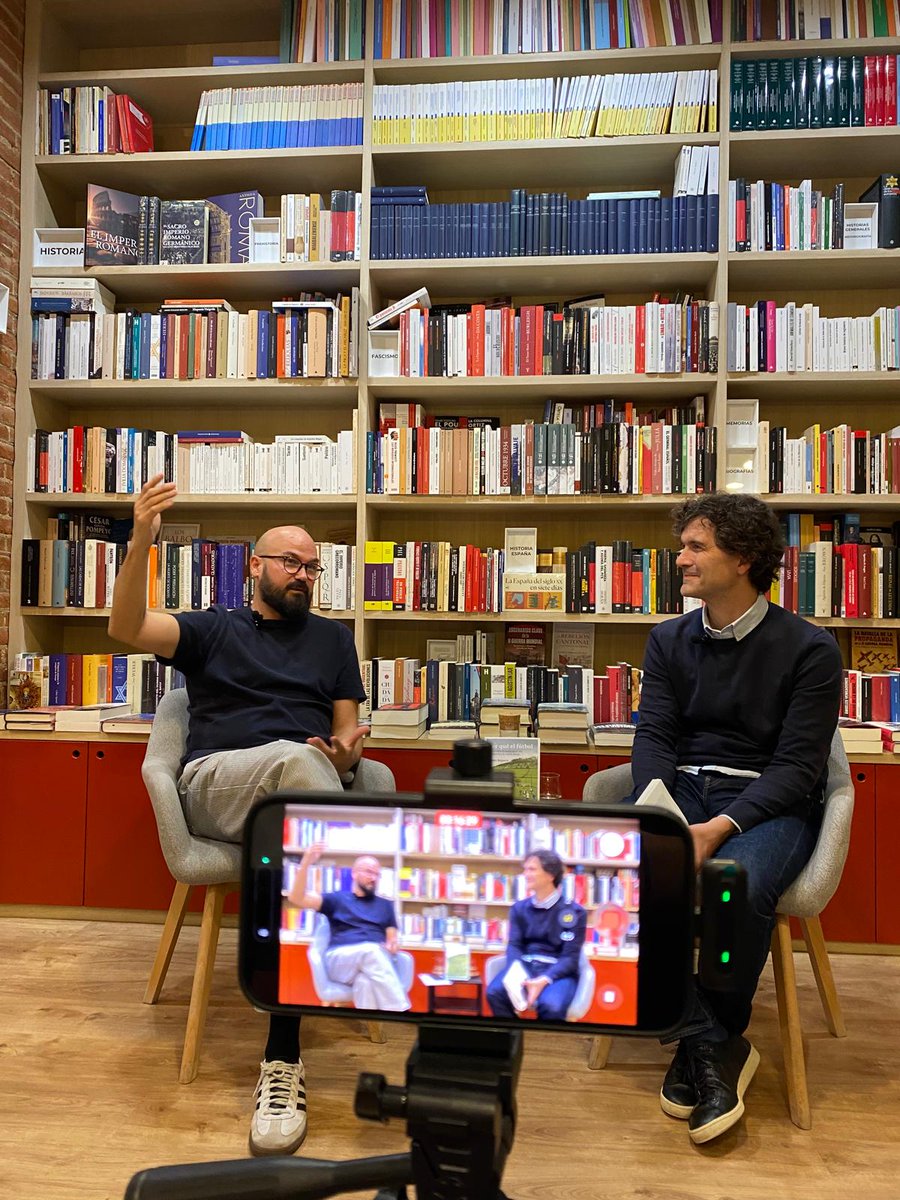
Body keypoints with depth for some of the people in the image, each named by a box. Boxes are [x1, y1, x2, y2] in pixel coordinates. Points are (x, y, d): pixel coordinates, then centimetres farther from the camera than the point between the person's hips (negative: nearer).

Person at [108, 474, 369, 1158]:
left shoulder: (331, 638, 26)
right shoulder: (213, 629, 20)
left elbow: (348, 729, 20)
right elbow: (128, 629, 0)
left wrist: (347, 753, -8)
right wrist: (141, 541, -16)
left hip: (305, 786, 2)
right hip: (217, 782, -2)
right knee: (295, 759, -39)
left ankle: (284, 1059, -35)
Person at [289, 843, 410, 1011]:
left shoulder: (385, 905, 27)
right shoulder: (337, 899, 18)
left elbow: (392, 938, 20)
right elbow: (297, 898, 5)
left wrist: (392, 945, -7)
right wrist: (306, 862, -9)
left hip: (376, 960, 2)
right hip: (340, 960, -2)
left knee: (365, 981, -37)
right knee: (371, 951, -37)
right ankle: (399, 1012, -42)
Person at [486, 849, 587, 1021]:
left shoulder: (574, 912, 0)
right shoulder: (519, 908, 12)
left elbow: (570, 958, -6)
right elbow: (514, 946, 2)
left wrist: (543, 981, -24)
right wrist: (518, 977, -21)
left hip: (558, 972, -3)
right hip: (524, 968, 3)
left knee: (551, 1005, -38)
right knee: (495, 992, -30)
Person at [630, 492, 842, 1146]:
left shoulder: (809, 648, -2)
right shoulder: (669, 639, 11)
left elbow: (798, 766, -9)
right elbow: (654, 736, 3)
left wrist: (721, 828, -24)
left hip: (771, 802, -3)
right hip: (682, 790, 4)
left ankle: (706, 1042, -6)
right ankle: (714, 1048, -15)